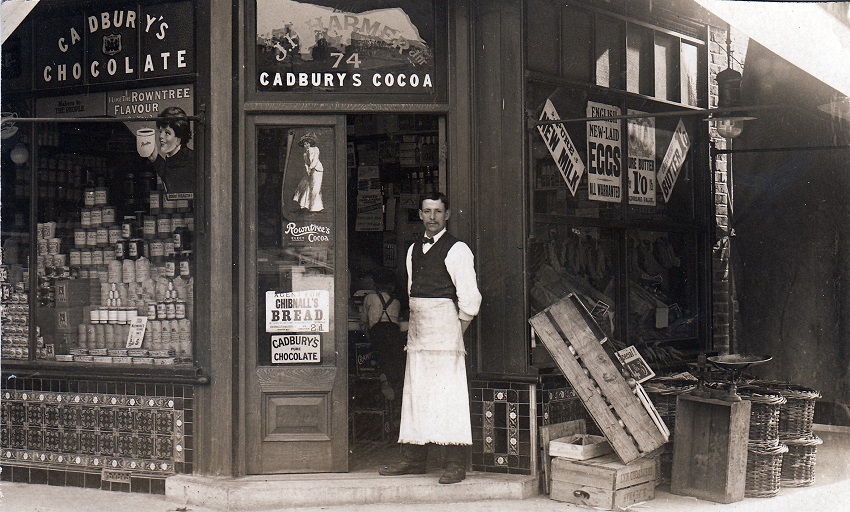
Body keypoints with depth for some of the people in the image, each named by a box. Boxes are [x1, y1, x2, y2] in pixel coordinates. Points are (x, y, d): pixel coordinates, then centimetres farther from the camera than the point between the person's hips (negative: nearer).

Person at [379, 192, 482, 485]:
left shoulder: (457, 250, -6)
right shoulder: (414, 250, 16)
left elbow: (470, 300, -8)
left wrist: (456, 333, -6)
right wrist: (415, 323, 10)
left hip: (445, 328, -7)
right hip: (417, 329, 7)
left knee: (448, 393, -7)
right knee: (415, 392, 8)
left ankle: (456, 464, -3)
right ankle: (414, 459, 16)